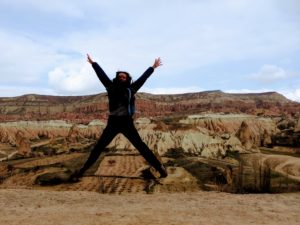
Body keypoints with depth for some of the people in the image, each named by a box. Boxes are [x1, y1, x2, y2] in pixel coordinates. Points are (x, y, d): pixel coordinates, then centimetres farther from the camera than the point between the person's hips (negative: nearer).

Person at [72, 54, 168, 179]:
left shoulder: (131, 89, 3)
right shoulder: (112, 88, 6)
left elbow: (143, 78, 10)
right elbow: (102, 75, 13)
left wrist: (153, 67, 15)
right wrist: (93, 63, 20)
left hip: (127, 123, -1)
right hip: (113, 123, 1)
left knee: (141, 147, -1)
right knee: (99, 147, 4)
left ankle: (159, 167, 4)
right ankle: (84, 169, 15)